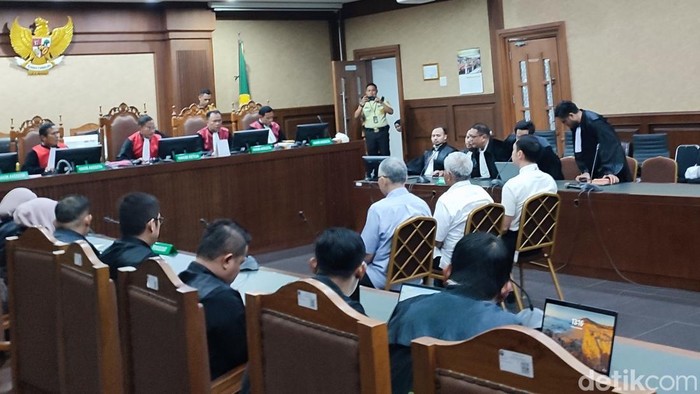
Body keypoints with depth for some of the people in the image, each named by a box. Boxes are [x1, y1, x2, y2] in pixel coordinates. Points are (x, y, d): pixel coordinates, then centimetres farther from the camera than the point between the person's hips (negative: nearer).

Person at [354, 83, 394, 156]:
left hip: (382, 131, 0)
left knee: (385, 154, -2)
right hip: (370, 133, 0)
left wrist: (381, 103, -20)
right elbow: (356, 116, -5)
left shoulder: (383, 101, 10)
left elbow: (391, 111, -6)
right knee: (372, 155, 2)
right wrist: (362, 104, -20)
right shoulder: (363, 104, 9)